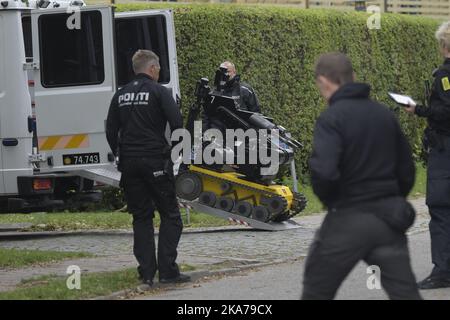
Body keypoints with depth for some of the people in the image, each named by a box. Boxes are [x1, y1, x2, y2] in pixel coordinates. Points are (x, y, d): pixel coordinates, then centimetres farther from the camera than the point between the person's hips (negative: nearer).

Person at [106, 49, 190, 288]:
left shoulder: (121, 95, 12)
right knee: (170, 216, 1)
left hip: (129, 163, 5)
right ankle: (167, 270, -8)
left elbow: (110, 131, 12)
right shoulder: (158, 92, -4)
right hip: (155, 161, -5)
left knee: (141, 217, 10)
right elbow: (177, 125, -12)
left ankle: (147, 273, 4)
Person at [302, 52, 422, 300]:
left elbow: (323, 171, -25)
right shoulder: (384, 114, 8)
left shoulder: (331, 119, -13)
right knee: (406, 293, 1)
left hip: (348, 221, -5)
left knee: (316, 292, 12)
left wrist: (330, 201, -6)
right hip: (388, 220, 5)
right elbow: (406, 168, 14)